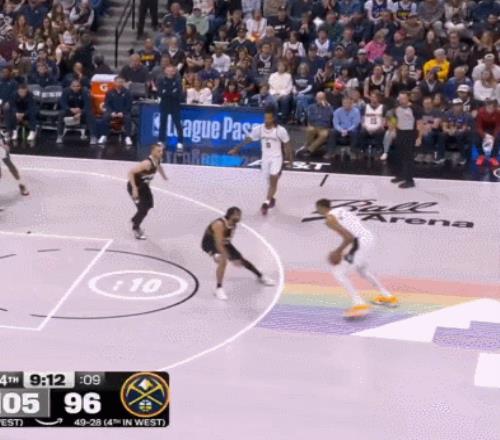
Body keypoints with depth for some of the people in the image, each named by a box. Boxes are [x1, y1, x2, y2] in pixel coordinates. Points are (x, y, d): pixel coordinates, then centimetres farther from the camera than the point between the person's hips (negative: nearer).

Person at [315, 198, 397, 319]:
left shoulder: (330, 219, -8)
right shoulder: (342, 210, 20)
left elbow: (349, 237, -17)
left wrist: (338, 251, -4)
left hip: (360, 243, -9)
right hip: (369, 238, 9)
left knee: (338, 273, 0)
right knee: (362, 269, 33)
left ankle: (359, 304, -12)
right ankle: (388, 297, 39)